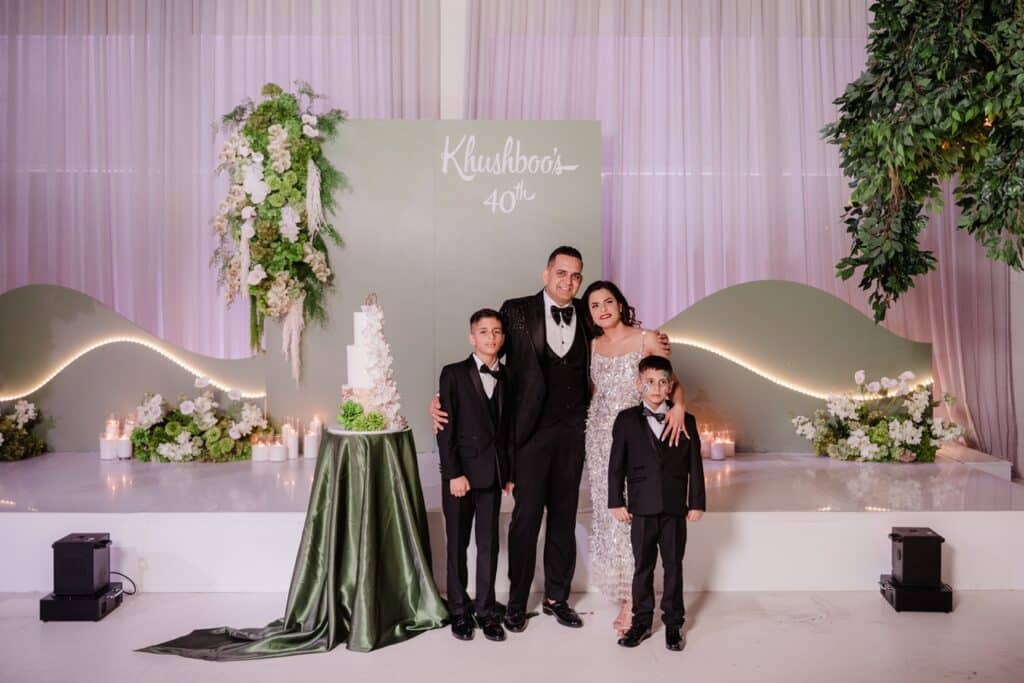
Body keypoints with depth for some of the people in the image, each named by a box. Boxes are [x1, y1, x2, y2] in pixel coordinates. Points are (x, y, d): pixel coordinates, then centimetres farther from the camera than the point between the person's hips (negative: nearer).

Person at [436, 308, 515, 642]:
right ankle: (459, 610, 19)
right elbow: (446, 428, -8)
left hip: (493, 473, 3)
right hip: (461, 472, -3)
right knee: (458, 544, 7)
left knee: (489, 544, 6)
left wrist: (509, 473, 7)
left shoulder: (506, 378, 8)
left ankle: (486, 609, 17)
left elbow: (508, 430, 10)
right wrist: (453, 474, -13)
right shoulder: (453, 374, -3)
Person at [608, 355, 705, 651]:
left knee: (673, 565, 9)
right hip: (641, 507, 0)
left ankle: (673, 622, 20)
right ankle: (641, 621, 20)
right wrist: (616, 502, -2)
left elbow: (694, 466, 4)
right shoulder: (626, 420, 1)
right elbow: (616, 465, 1)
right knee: (642, 566, 9)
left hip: (675, 507, 1)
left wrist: (696, 503, 1)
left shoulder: (686, 421, 3)